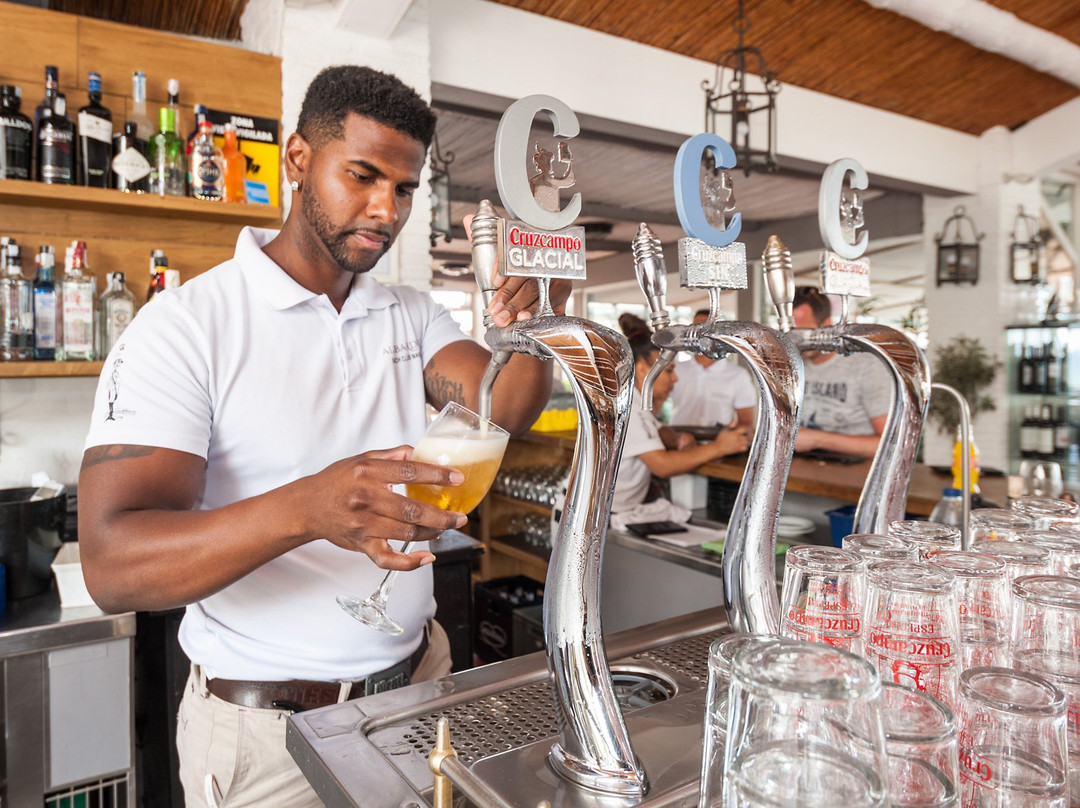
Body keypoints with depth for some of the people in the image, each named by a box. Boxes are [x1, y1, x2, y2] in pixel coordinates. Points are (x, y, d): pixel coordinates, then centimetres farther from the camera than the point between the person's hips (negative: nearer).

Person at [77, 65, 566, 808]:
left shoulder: (413, 316, 1)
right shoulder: (186, 325, -15)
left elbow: (505, 409, -13)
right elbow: (113, 565, -23)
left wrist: (539, 327, -34)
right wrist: (305, 509, -40)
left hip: (416, 681, 5)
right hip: (265, 726, -4)